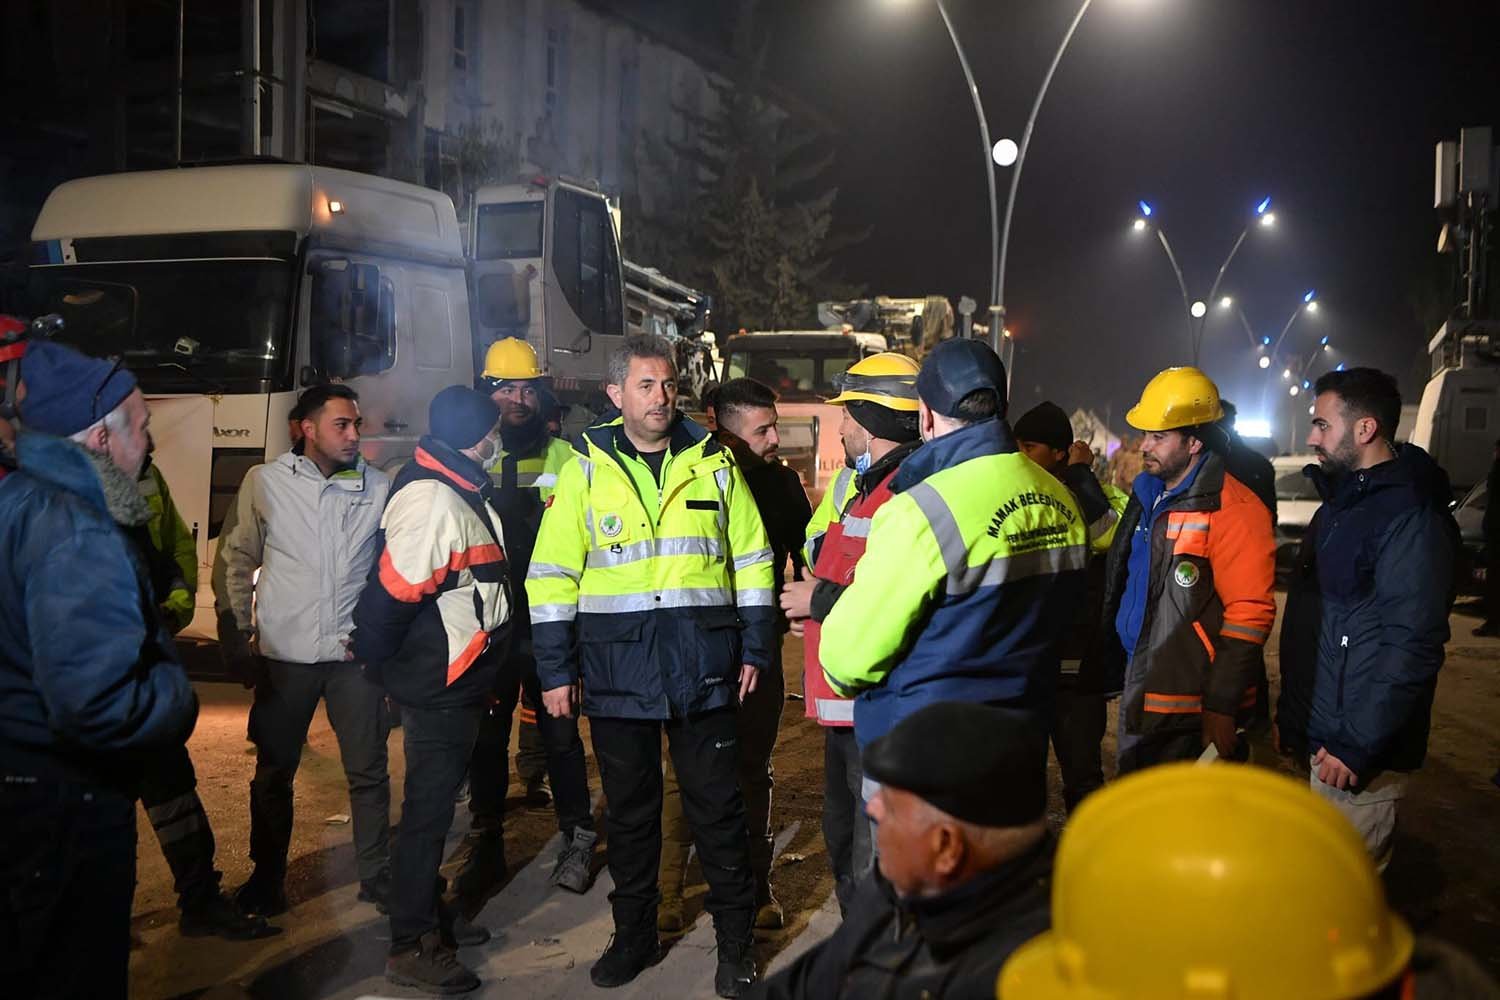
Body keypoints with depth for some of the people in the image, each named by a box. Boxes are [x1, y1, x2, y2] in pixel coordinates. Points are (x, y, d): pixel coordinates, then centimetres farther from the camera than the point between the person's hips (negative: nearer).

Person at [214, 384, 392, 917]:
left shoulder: (379, 487, 1)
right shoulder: (265, 481, -1)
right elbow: (235, 560, 6)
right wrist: (237, 634, 4)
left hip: (355, 652, 1)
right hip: (284, 653, 0)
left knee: (368, 772, 6)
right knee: (273, 773, 11)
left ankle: (375, 874, 21)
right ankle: (267, 878, 27)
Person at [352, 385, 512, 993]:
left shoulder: (462, 494, 12)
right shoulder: (431, 500, -22)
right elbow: (395, 592, -24)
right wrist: (374, 658, -11)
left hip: (458, 681, 10)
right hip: (437, 685, -10)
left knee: (436, 800, 20)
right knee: (429, 807, -1)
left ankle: (430, 914, 35)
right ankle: (412, 948, 10)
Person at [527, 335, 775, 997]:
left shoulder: (713, 463, 5)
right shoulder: (585, 471, 2)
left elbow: (751, 562, 9)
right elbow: (551, 577, 2)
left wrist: (755, 649, 5)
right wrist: (556, 670, -2)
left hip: (704, 669, 0)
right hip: (617, 673, 0)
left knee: (717, 808, 6)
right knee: (629, 811, 13)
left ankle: (735, 940, 22)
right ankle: (634, 934, 30)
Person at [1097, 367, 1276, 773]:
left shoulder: (1232, 510, -16)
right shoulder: (1148, 495, 11)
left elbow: (1250, 615, -20)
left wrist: (1222, 708, -21)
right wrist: (1116, 671, 21)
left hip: (1193, 718, -9)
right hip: (1139, 705, 9)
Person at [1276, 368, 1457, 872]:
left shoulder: (1411, 517, -18)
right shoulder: (1342, 502, 13)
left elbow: (1411, 646, -24)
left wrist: (1358, 745, -24)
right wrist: (1292, 712, 18)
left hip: (1361, 753, -9)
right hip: (1320, 735, 9)